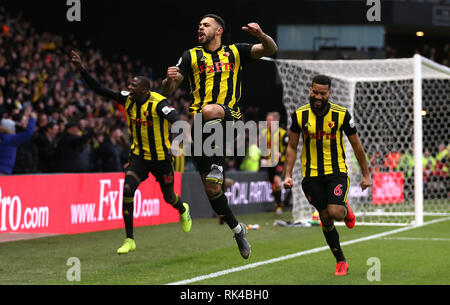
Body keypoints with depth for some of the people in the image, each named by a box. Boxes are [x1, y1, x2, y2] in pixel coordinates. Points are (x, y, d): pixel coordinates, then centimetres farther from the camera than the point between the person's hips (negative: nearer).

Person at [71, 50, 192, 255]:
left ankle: (183, 210, 53)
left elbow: (174, 119, -37)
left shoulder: (158, 104, -20)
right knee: (127, 190, -18)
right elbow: (100, 90, -3)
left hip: (161, 158, -4)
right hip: (138, 155, 4)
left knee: (169, 198, 12)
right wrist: (82, 70, -12)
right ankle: (129, 240, -11)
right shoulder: (127, 99, -4)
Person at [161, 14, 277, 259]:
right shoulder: (191, 56, 14)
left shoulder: (235, 52, 12)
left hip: (230, 119, -2)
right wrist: (169, 79, -17)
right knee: (211, 189, 2)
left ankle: (217, 165, -38)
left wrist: (260, 35, -20)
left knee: (210, 110, -39)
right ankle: (237, 229, 20)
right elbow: (168, 89, 8)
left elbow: (270, 50, 2)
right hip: (201, 126, 2)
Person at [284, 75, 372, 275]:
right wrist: (288, 175, -2)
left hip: (336, 171, -2)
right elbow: (292, 147, 6)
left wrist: (366, 174, 6)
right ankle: (341, 262, 19)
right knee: (326, 219, 3)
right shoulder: (299, 115, -5)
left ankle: (346, 210, 17)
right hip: (311, 175, 2)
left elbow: (356, 145, 2)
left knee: (335, 213, -22)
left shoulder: (342, 115, -9)